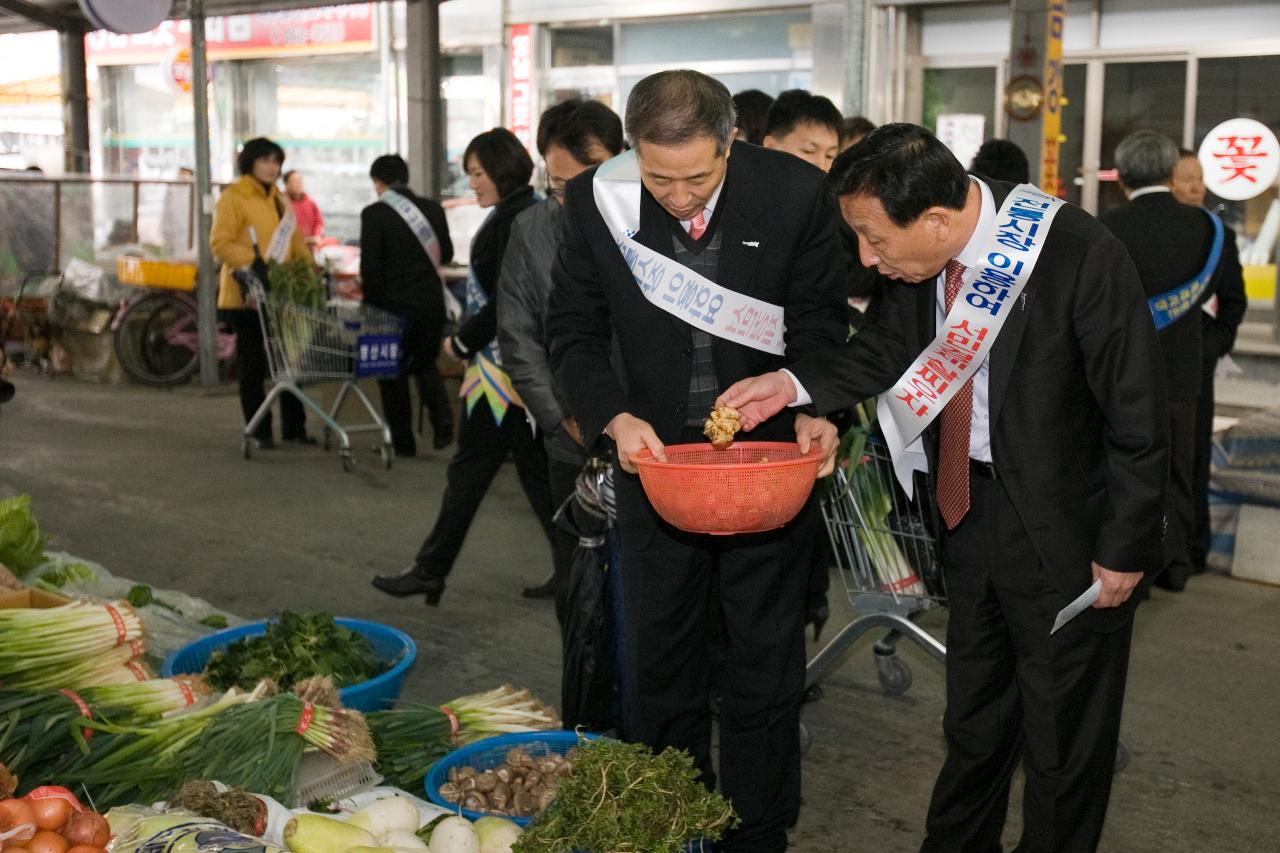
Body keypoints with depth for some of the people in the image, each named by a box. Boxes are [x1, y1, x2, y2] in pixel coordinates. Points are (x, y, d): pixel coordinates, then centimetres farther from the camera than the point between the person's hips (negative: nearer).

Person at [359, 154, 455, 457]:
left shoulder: (374, 214, -11)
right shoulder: (433, 208, 2)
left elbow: (370, 266, -13)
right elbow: (446, 254, 11)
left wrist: (370, 299, 1)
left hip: (395, 304, -4)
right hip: (432, 303, 4)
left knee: (393, 373, 11)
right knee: (426, 363, 22)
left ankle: (403, 441, 13)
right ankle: (443, 421, 2)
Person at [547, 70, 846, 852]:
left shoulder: (796, 192, -15)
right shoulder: (596, 200, -12)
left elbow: (818, 321, -2)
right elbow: (575, 330, -1)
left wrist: (814, 408, -19)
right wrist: (614, 416, -17)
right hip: (656, 456, 2)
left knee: (766, 664, 11)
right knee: (660, 662, 15)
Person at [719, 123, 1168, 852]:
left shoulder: (1082, 258, -27)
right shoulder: (922, 256, -10)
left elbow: (1139, 418, -19)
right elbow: (892, 345, 8)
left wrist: (1123, 550, -13)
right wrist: (794, 383, -7)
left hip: (1063, 520, -6)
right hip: (967, 503, 6)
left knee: (1062, 734, 12)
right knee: (973, 713, 24)